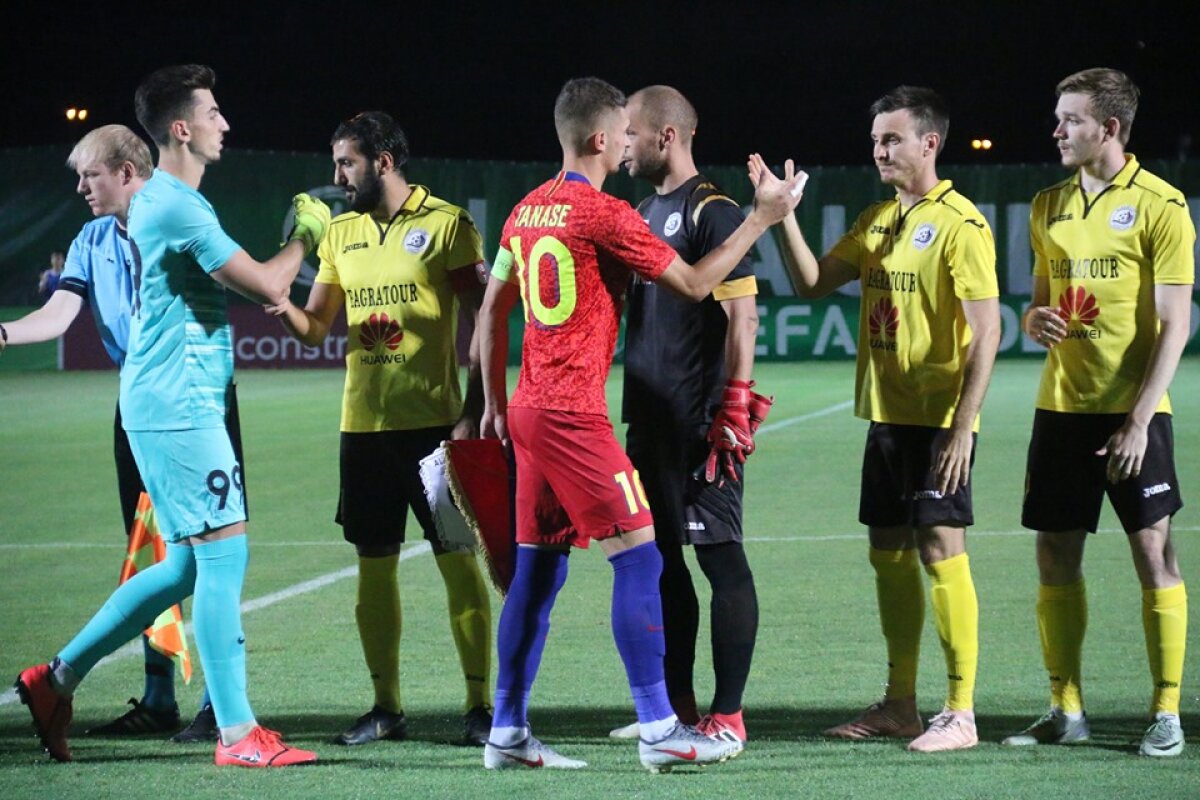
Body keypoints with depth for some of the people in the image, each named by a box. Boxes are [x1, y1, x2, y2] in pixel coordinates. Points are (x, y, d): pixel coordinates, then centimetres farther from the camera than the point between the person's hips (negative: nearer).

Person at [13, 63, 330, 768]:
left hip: (172, 407, 10)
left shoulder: (157, 201, 18)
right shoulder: (178, 206, -15)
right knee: (223, 552, -9)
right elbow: (269, 286, -17)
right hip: (178, 406, -10)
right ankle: (238, 735, -8)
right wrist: (306, 234, 2)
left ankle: (57, 678, 17)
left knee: (188, 564, 13)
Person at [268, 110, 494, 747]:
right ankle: (386, 706, 15)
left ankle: (479, 704, 3)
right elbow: (315, 329, 15)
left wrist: (473, 410, -13)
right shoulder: (341, 233, 12)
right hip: (363, 425, 5)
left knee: (457, 559, -3)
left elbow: (483, 324, -5)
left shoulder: (446, 224, -4)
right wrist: (283, 307, -7)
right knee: (374, 565, 7)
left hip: (434, 424, -5)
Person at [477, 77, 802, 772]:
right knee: (638, 557, -6)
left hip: (529, 409, 8)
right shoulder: (605, 216, -12)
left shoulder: (528, 211, 12)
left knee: (538, 569, 10)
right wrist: (764, 218, 0)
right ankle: (659, 731, -8)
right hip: (574, 414, -8)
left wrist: (495, 401, 24)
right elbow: (695, 283, -7)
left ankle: (508, 733, 10)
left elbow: (493, 309, 17)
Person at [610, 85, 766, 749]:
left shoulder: (712, 212, -9)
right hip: (650, 420, 9)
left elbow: (741, 315, -15)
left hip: (699, 421, -9)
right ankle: (676, 707, 20)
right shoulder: (644, 213, 18)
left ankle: (727, 717, -3)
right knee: (660, 559, 12)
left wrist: (734, 409, -20)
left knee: (719, 556, -5)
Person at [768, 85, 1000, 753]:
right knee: (889, 554, 11)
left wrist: (962, 427, -21)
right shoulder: (877, 221, 12)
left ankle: (961, 713, -3)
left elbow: (986, 331, -16)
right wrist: (784, 216, -2)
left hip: (938, 421, -8)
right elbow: (815, 282, 11)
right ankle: (901, 705, 20)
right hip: (886, 416, 8)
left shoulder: (959, 224, -12)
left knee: (941, 550, -8)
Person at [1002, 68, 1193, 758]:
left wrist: (1139, 420, -16)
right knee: (1056, 557, 4)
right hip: (1062, 407, 6)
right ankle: (1066, 709, 14)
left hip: (1132, 413, -5)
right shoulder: (1049, 207, 11)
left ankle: (1167, 714, 4)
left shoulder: (1160, 204, -7)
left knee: (1153, 552, -3)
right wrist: (1035, 321, -4)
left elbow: (1175, 325, -10)